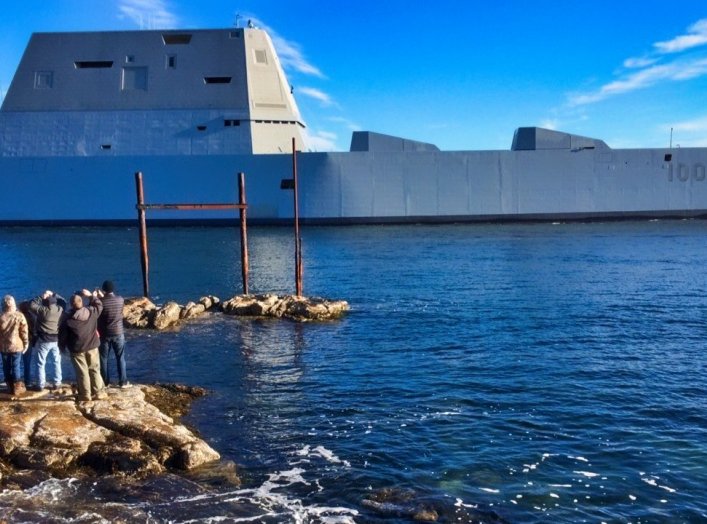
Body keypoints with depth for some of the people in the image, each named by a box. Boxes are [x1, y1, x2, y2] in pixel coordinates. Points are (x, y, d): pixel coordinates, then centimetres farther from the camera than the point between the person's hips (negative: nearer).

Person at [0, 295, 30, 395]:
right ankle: (17, 388, 9)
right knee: (16, 366, 5)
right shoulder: (19, 316, -10)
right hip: (16, 346, -2)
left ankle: (10, 387, 18)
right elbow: (24, 331, -8)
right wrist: (26, 343, 3)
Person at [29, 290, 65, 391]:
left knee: (40, 363, 7)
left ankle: (40, 385, 10)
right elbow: (63, 302, 17)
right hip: (56, 340, 4)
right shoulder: (60, 309, -3)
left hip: (43, 341, -4)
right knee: (56, 362, 14)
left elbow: (32, 305, -8)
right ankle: (57, 383, 16)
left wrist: (41, 297, -7)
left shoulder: (42, 310, -16)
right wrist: (54, 295, 11)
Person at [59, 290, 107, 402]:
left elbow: (62, 333, -5)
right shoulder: (91, 311, -7)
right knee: (95, 369, 12)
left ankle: (85, 395, 9)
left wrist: (62, 346, 9)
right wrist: (92, 295, 20)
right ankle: (98, 392, 13)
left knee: (82, 372, 5)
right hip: (92, 346, 2)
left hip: (77, 349, -2)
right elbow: (99, 305, 16)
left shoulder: (68, 317, -12)